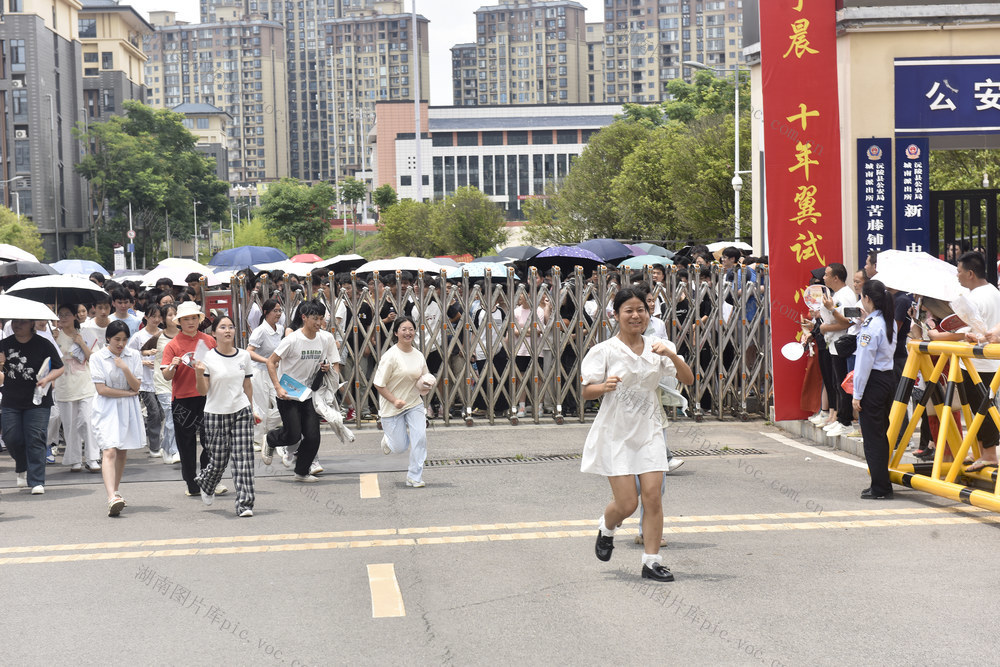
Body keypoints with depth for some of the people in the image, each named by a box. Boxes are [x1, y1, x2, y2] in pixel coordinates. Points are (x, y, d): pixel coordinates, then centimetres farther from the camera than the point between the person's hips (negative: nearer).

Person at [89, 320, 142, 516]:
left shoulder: (133, 356, 4)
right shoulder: (97, 357, -5)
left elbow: (136, 386, -2)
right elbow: (101, 389, -10)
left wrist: (125, 368, -17)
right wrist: (128, 393, -8)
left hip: (128, 409, 4)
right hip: (106, 409, -4)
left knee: (122, 452, 9)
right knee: (109, 451, -17)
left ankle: (115, 492, 25)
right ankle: (112, 498, -29)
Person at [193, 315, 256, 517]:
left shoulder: (244, 356, 5)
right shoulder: (208, 358, -5)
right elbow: (203, 391, -7)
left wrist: (251, 410, 17)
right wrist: (199, 373, -24)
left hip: (241, 411, 2)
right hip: (216, 413, -2)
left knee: (243, 458, -7)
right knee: (219, 460, 4)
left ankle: (245, 504, -5)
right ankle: (206, 483, 39)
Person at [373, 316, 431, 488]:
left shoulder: (419, 356, 3)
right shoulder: (390, 356, -15)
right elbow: (378, 384, -14)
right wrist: (394, 400, -22)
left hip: (414, 404, 4)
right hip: (392, 407, -4)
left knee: (420, 438, -11)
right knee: (399, 447, -1)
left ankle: (414, 477, 4)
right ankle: (388, 439, 37)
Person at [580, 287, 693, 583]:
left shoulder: (657, 348, 5)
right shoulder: (605, 351, -5)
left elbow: (688, 380, 0)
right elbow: (586, 392, -4)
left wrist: (672, 355, -16)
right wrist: (605, 386, -26)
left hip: (648, 431, 3)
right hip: (615, 433, -3)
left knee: (653, 494, -6)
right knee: (626, 503, -5)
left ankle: (652, 561, 5)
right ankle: (606, 530, 30)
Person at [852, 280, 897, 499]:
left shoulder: (871, 325, -17)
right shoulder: (890, 322, 9)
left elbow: (865, 362, -16)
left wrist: (857, 394, -12)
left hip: (874, 382, -9)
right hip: (889, 379, 9)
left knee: (872, 438, -2)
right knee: (881, 435, 15)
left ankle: (880, 488, 0)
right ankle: (883, 485, 20)